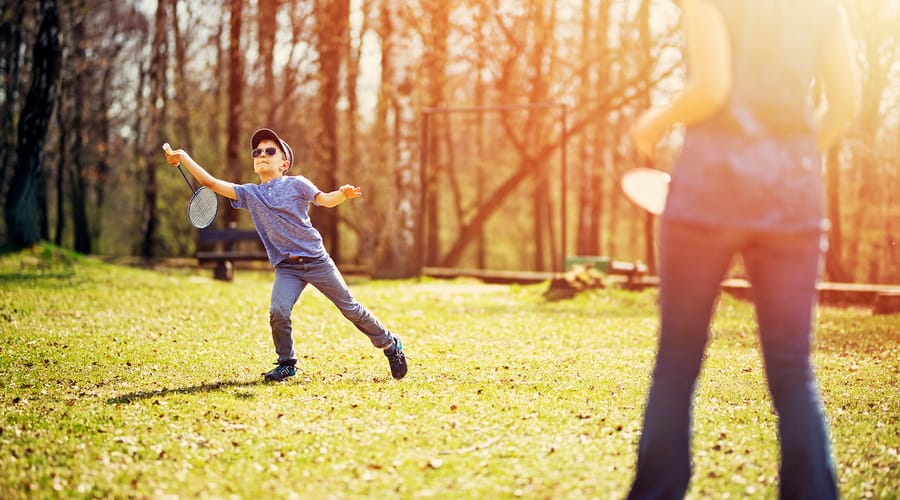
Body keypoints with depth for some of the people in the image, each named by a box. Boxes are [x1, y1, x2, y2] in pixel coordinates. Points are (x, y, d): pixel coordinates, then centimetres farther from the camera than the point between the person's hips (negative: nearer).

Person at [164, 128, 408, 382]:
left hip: (317, 260, -2)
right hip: (286, 267, 2)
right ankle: (286, 364, 3)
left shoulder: (296, 184, -1)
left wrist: (343, 194, -35)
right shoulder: (249, 194, 7)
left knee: (351, 308, 2)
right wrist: (184, 158, -6)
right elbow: (211, 183, 2)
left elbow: (325, 200, -12)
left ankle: (390, 345, 22)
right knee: (278, 313, -20)